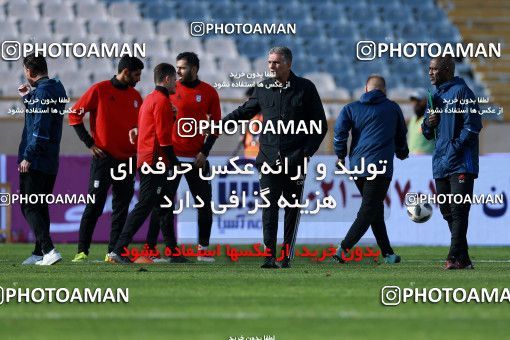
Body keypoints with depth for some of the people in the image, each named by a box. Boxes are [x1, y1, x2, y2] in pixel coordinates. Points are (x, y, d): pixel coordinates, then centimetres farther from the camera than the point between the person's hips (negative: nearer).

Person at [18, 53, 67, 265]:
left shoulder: (42, 91, -14)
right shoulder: (57, 88, 14)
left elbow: (40, 127, -21)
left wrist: (28, 156, -21)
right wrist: (28, 96, 28)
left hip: (34, 162, -9)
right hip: (51, 162, 9)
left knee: (29, 207, -7)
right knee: (41, 207, 16)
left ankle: (48, 250, -19)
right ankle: (39, 253, 20)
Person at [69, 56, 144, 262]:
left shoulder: (135, 96, 12)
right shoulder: (99, 90, -4)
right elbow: (74, 115, -3)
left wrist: (138, 149, 8)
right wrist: (89, 143, -8)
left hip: (127, 160, 6)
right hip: (104, 158, -6)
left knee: (121, 208, 6)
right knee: (94, 206, -6)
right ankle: (82, 251, -2)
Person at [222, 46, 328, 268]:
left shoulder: (305, 88, 1)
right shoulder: (264, 88, 9)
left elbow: (320, 125, 3)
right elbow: (245, 111, 25)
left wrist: (307, 153, -6)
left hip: (295, 160, -2)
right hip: (269, 159, 2)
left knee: (292, 208, 3)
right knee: (269, 207, -7)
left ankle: (287, 256, 8)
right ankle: (269, 256, -9)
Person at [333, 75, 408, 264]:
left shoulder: (351, 108, 10)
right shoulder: (392, 108, 10)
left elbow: (340, 130, -5)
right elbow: (401, 135, 22)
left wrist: (340, 156, 6)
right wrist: (402, 153, 42)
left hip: (356, 167, 4)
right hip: (380, 166, -4)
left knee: (376, 209, 16)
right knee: (368, 211, -7)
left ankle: (387, 253, 19)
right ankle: (343, 250, -20)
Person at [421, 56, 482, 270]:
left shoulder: (462, 91, -4)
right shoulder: (435, 97, 19)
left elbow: (473, 124, -12)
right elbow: (427, 134, 24)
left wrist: (455, 147, -16)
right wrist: (429, 124, 1)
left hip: (461, 164, -8)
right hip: (440, 165, 8)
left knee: (459, 211, -12)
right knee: (447, 211, 8)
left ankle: (455, 257, -16)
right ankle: (462, 258, 12)